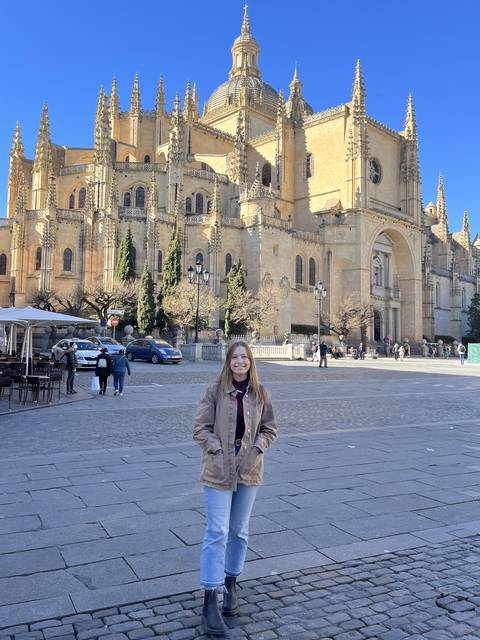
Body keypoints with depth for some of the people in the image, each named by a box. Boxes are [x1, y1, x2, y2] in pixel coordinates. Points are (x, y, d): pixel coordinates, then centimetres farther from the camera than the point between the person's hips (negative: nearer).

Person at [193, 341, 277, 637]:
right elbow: (200, 429, -5)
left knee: (239, 531, 16)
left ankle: (231, 585, 35)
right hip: (219, 470, -3)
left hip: (249, 470, 3)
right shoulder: (215, 391, -7)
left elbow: (270, 428, 7)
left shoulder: (260, 393, 1)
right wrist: (219, 449, -15)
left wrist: (257, 448, -9)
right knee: (217, 532, -5)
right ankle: (210, 601, 4)